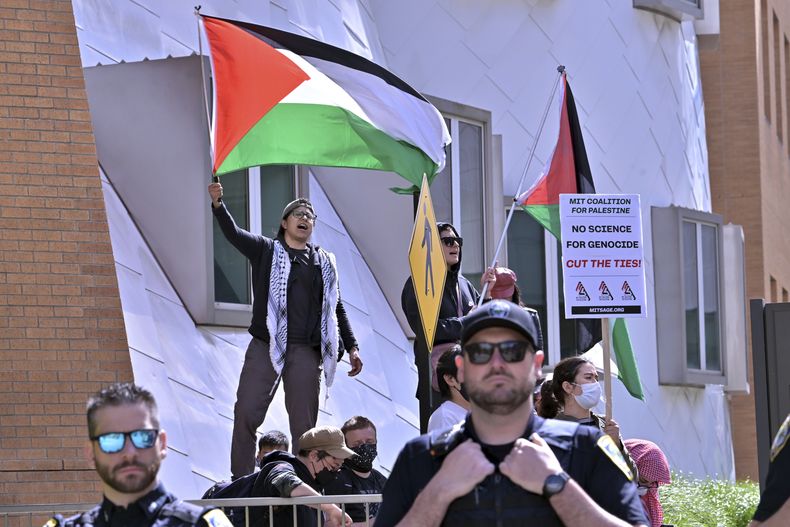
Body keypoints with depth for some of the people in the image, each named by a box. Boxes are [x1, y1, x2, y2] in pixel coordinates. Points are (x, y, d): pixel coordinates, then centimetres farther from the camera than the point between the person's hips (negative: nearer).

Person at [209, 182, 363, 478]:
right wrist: (218, 205, -22)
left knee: (304, 424, 1)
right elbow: (233, 233, -4)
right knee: (246, 414, -8)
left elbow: (336, 308, 20)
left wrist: (351, 347, 13)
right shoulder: (266, 251, 10)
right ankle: (240, 482, -2)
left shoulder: (325, 262, 17)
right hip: (265, 346, -2)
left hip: (306, 351, 2)